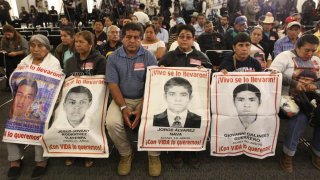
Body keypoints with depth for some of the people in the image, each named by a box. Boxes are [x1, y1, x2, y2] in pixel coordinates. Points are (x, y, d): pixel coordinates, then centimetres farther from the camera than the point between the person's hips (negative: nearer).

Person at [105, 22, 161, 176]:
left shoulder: (149, 57, -3)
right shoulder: (113, 58, 0)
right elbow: (113, 85, -5)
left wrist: (142, 108, -19)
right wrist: (124, 107, -16)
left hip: (144, 99, -1)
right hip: (122, 99, 1)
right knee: (112, 123, -25)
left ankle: (154, 156, 1)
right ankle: (125, 154, 4)